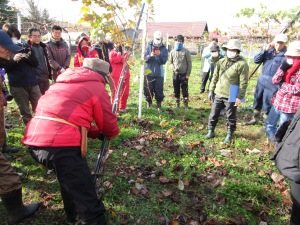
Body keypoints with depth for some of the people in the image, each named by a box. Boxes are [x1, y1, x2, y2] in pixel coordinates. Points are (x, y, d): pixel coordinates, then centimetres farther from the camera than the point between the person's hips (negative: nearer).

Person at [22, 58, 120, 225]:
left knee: (71, 178, 32)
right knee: (87, 199, 0)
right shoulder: (97, 87, 7)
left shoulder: (63, 81, 27)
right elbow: (109, 124, 11)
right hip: (61, 144, -8)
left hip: (33, 140, 9)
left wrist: (96, 132, 32)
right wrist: (112, 133, 35)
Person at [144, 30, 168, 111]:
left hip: (159, 73, 0)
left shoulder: (164, 49, 4)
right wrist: (150, 56, -21)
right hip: (148, 72, 1)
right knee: (148, 89, 6)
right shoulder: (149, 46, 4)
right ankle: (149, 103, 25)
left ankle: (159, 104, 16)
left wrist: (159, 55, -21)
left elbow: (164, 61, -4)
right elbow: (144, 58, -3)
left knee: (159, 90, 1)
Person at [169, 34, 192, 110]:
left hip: (184, 74, -3)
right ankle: (177, 104, 23)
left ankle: (186, 105, 9)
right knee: (176, 91, 10)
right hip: (175, 74, 3)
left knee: (185, 91, -2)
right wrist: (173, 68, -7)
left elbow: (189, 63, -4)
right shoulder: (172, 51, 7)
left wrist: (188, 74, -9)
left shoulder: (186, 51, -3)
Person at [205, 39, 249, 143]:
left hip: (231, 97, -5)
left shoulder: (242, 64, -11)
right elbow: (215, 77, 11)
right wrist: (211, 90, 9)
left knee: (231, 117, 10)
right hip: (218, 94, 5)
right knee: (213, 114, 13)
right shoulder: (221, 62, 6)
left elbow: (243, 83, -12)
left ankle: (230, 134, 27)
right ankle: (211, 131, 30)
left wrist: (239, 97, -15)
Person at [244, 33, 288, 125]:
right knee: (257, 100, 17)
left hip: (273, 83, -5)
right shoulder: (269, 51, 6)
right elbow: (256, 60, -2)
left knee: (267, 104, 2)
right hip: (261, 80, 5)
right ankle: (255, 119, 36)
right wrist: (265, 50, -12)